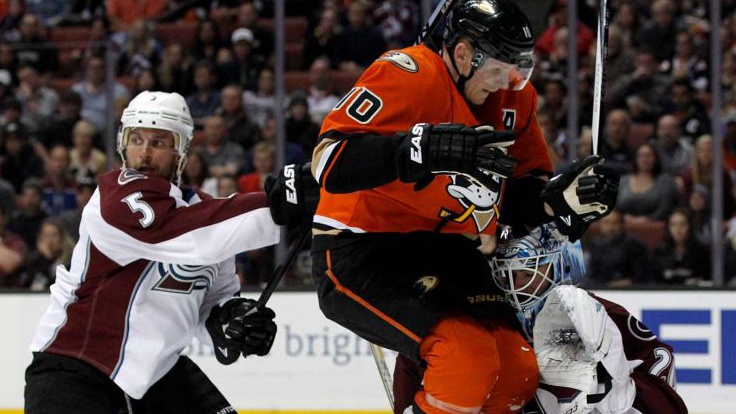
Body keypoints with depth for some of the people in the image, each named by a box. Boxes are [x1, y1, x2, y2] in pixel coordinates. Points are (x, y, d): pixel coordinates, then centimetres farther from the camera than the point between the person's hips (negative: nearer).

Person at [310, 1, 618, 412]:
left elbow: (519, 189, 17)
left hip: (440, 255, 9)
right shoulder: (408, 76, -19)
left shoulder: (505, 103, 7)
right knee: (469, 354, -26)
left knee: (519, 371, 1)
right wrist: (428, 149, -41)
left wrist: (558, 198, -6)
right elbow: (330, 161, -30)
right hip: (359, 255, -9)